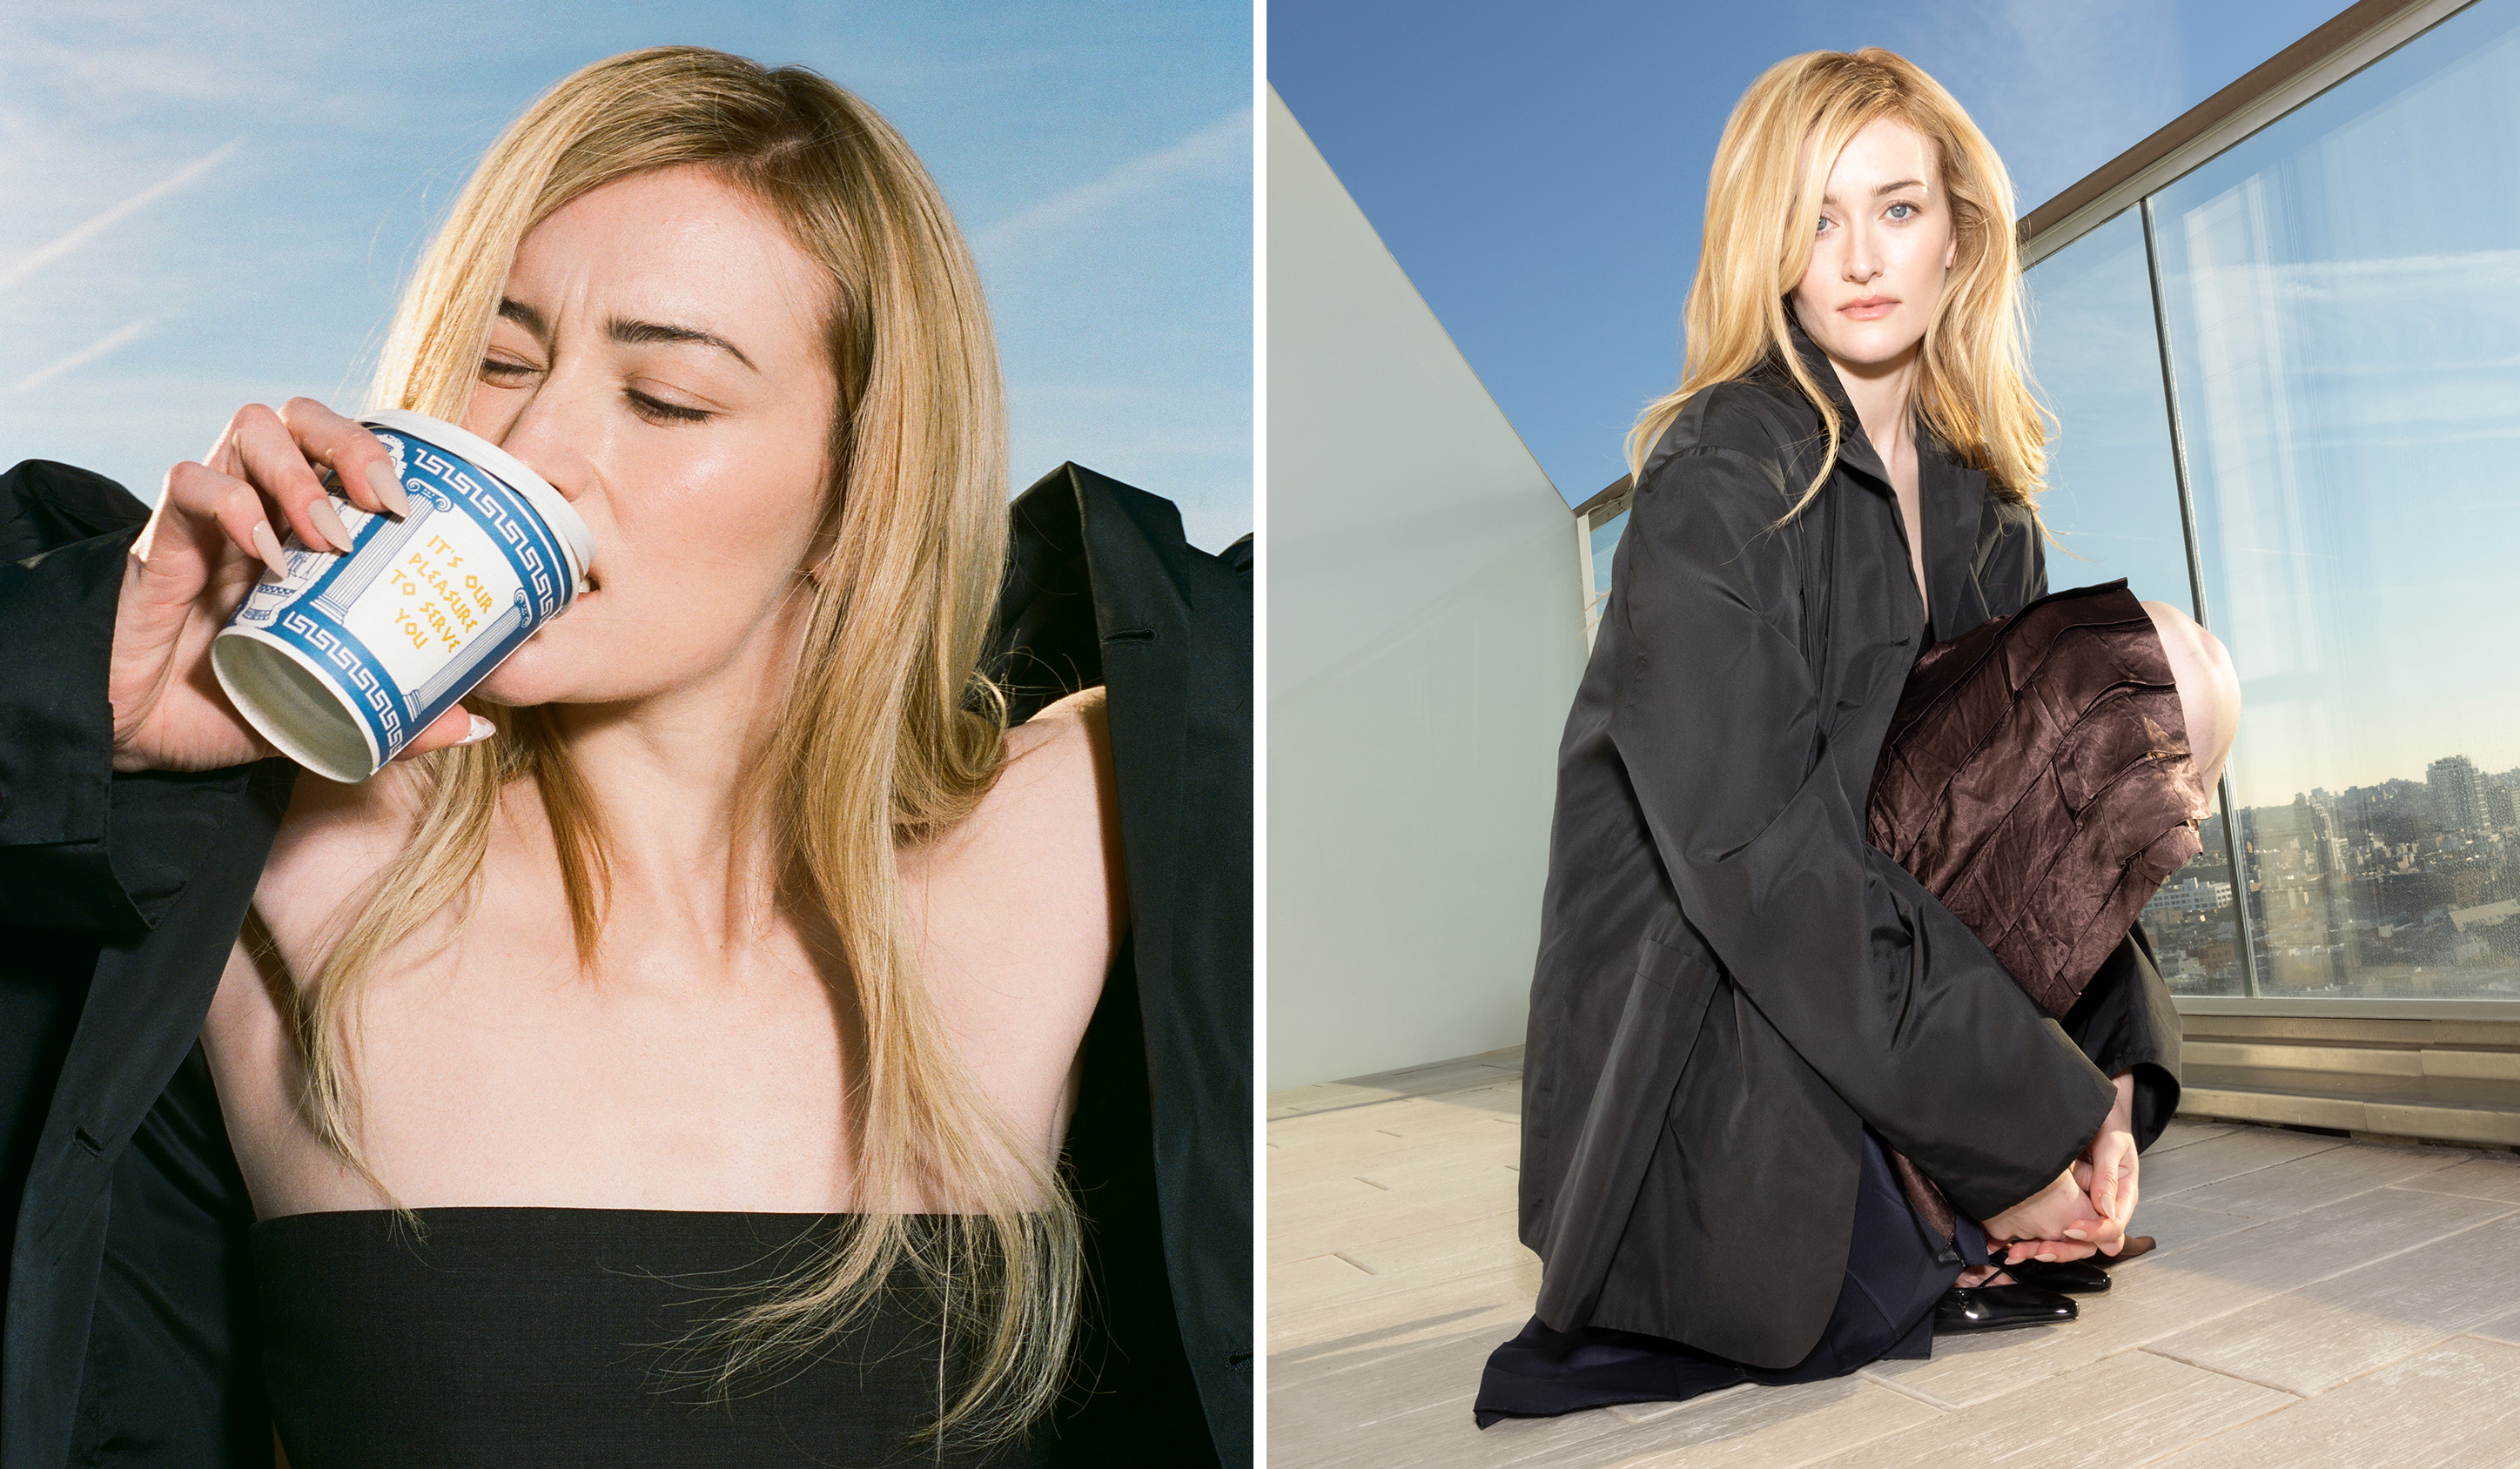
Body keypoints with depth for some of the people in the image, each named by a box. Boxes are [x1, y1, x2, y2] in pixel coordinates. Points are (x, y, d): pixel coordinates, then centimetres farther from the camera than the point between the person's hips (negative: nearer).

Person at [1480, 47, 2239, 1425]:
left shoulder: (1975, 492, 9)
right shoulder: (1718, 480, -14)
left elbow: (2034, 795, 7)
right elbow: (1753, 852, -23)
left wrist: (2098, 1078, -6)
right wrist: (2011, 1124, -20)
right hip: (1701, 1004, -8)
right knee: (2155, 673, -14)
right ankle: (1929, 1199, -10)